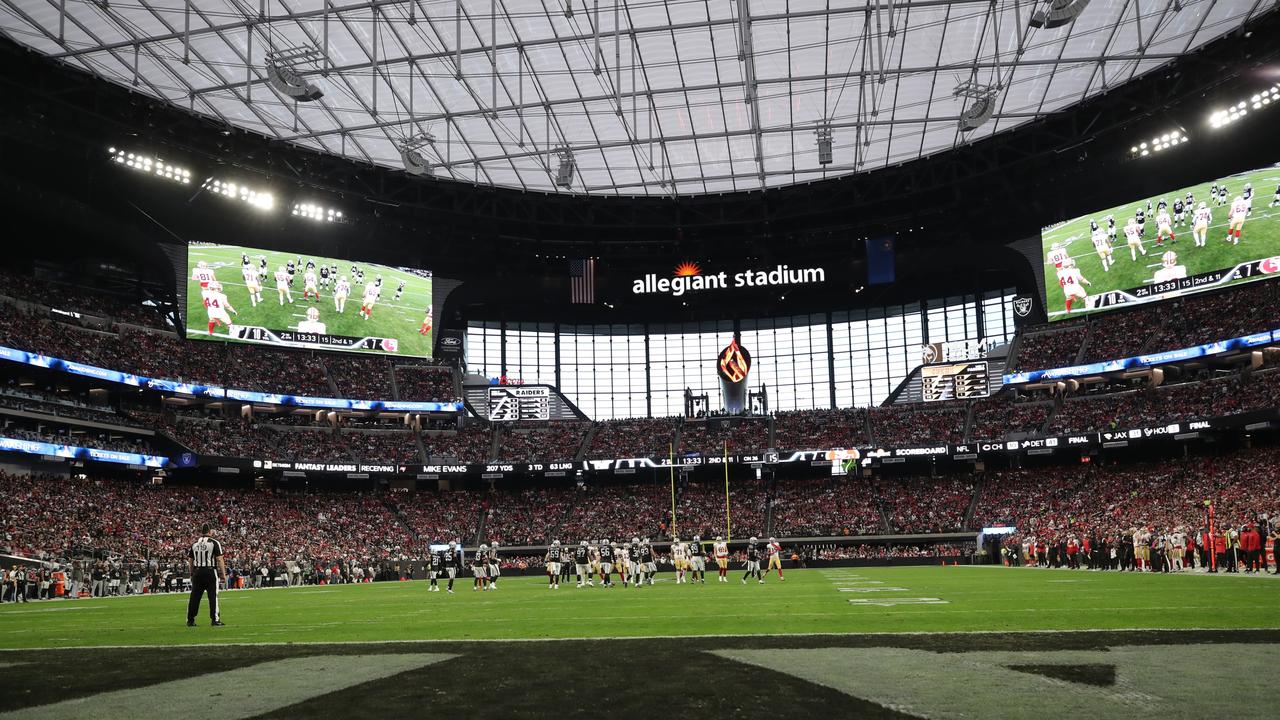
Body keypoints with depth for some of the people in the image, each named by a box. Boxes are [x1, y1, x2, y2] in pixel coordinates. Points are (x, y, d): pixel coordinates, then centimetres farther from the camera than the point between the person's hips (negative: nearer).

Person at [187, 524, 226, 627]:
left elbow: (190, 561, 13)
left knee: (195, 596, 10)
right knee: (213, 596, -1)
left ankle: (190, 620, 14)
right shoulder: (214, 542, -5)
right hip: (210, 572, -4)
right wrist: (223, 574, -4)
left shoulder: (194, 544, 10)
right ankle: (215, 620, -1)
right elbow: (219, 560, -8)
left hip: (197, 572, 5)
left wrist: (192, 574, 23)